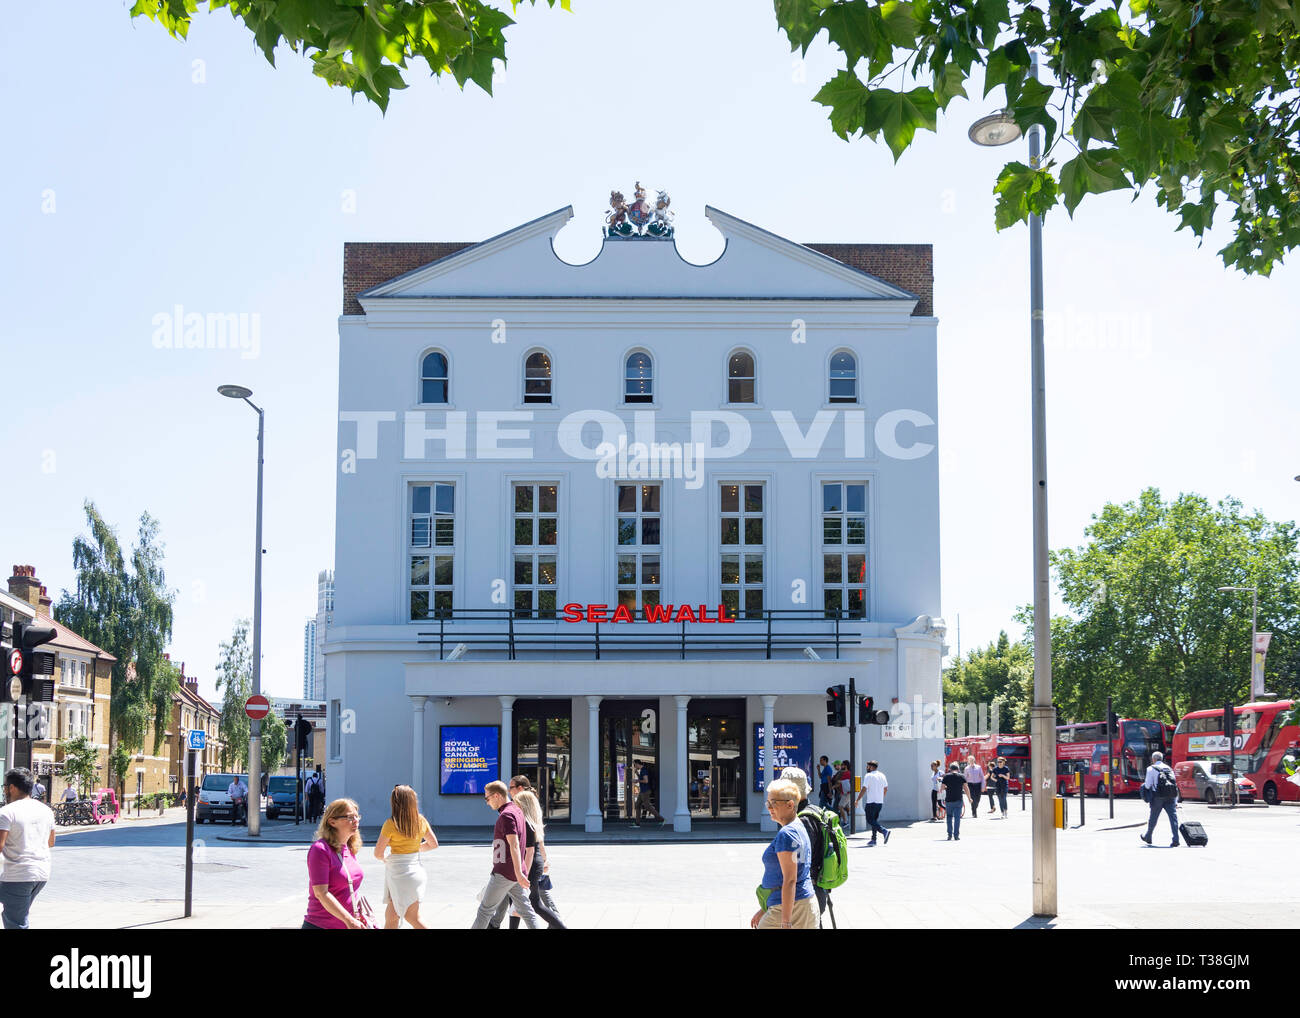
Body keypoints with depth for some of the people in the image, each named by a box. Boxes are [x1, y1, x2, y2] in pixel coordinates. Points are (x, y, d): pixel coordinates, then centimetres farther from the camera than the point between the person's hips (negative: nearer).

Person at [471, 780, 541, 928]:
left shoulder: (506, 815, -16)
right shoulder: (517, 811, 15)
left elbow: (514, 845, -24)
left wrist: (519, 873, -28)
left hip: (504, 874, -9)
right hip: (515, 872, 9)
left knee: (485, 909, 2)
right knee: (525, 909, 5)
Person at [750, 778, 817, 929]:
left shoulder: (786, 834, -16)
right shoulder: (799, 829, 16)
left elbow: (790, 881, -21)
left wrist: (785, 922, -23)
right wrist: (765, 910, 26)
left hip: (789, 906, -10)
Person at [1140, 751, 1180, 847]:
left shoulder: (1151, 769, 1)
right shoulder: (1169, 768, 16)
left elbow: (1148, 784, -5)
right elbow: (1175, 784, 15)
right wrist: (1176, 801, 16)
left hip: (1158, 797, -3)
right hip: (1171, 796, 3)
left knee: (1153, 817, 12)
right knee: (1173, 817, -3)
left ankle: (1147, 837, 28)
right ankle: (1175, 840, -13)